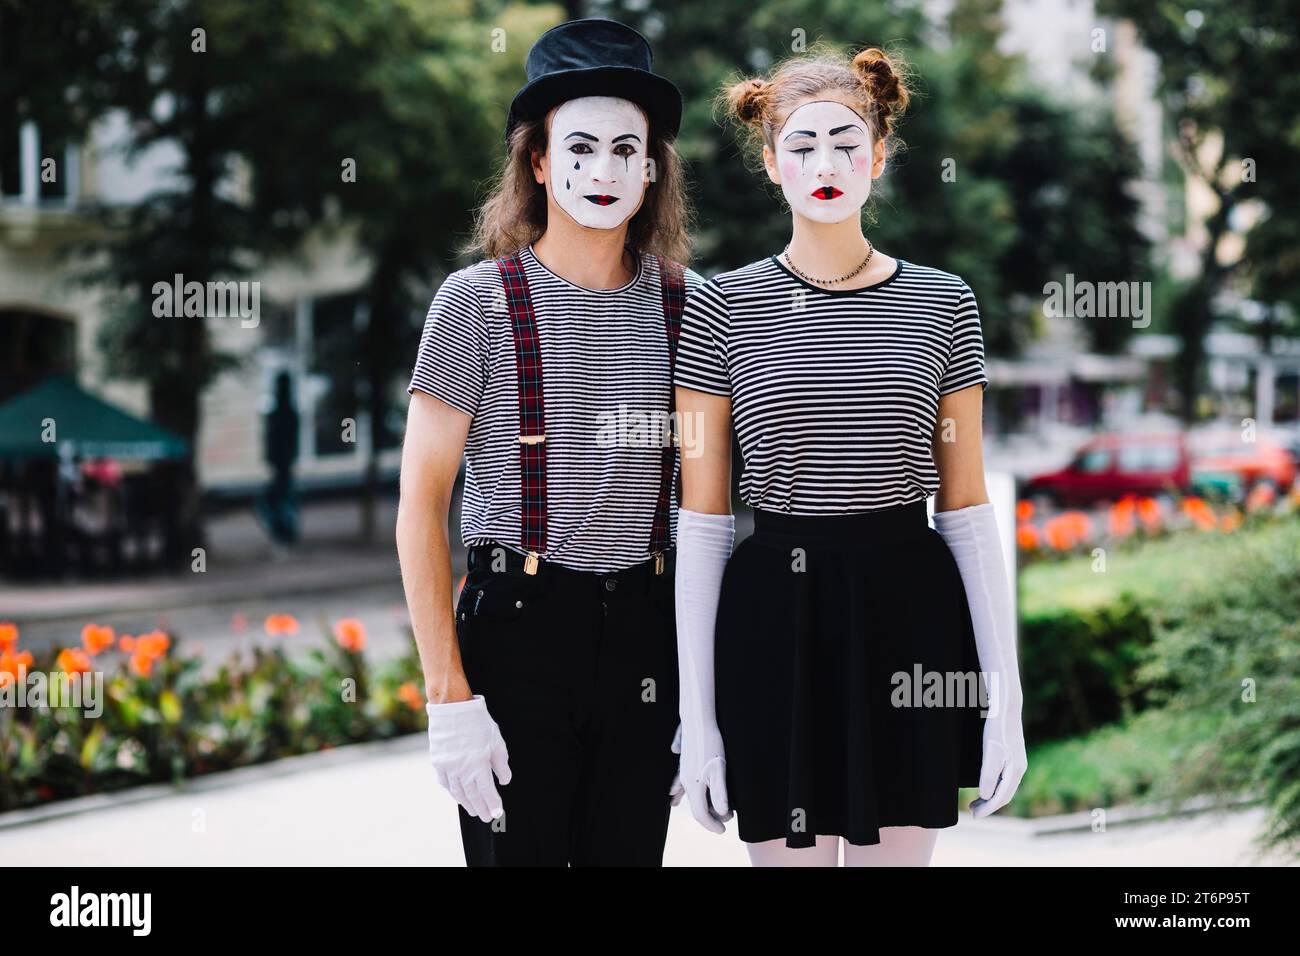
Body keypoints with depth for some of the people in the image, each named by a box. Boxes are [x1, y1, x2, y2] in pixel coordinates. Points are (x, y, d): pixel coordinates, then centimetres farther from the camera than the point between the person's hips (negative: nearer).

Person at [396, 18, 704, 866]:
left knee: (632, 851, 9)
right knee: (518, 851, 1)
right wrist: (449, 696, -13)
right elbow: (421, 506, -7)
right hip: (519, 620, -3)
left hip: (649, 625, 3)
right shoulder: (481, 301, -5)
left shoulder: (687, 303, 5)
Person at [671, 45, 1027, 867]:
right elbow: (701, 523, 1)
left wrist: (1005, 693, 1)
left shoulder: (942, 304, 5)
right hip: (775, 615, -1)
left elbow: (968, 512, 6)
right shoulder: (722, 310, 1)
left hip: (908, 613, 1)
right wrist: (695, 713, -3)